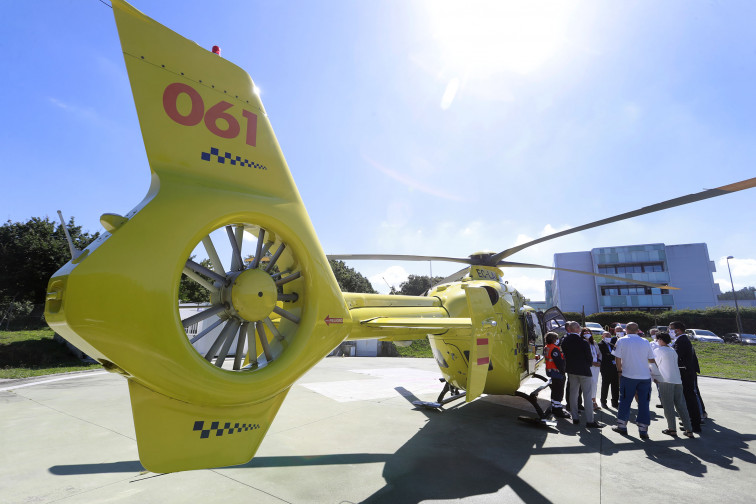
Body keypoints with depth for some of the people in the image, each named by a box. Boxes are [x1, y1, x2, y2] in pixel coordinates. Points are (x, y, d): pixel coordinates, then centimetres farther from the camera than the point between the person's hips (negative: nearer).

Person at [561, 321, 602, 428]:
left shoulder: (564, 341, -6)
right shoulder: (583, 343, -20)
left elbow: (565, 355, 3)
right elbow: (589, 359, -10)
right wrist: (588, 365, 9)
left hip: (571, 371, 5)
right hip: (583, 371, -5)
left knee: (573, 393, 13)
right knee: (587, 395, 3)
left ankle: (575, 418, 19)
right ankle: (589, 420, 6)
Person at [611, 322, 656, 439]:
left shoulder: (621, 341, -3)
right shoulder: (645, 342, 4)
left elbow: (618, 358, -3)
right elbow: (651, 360, 8)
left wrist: (619, 371, 10)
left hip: (628, 375, -2)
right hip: (645, 376, 2)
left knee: (625, 401, 8)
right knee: (644, 403, 7)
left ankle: (622, 425, 16)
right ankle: (643, 430, 8)